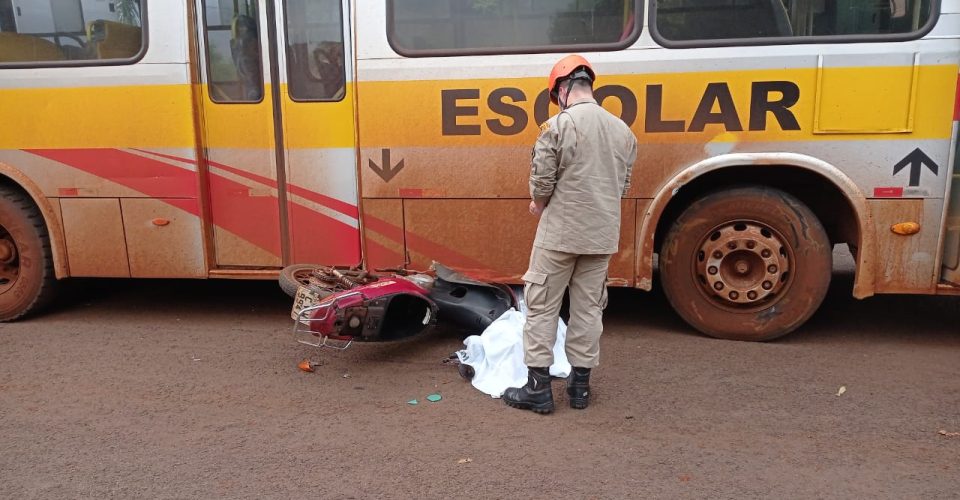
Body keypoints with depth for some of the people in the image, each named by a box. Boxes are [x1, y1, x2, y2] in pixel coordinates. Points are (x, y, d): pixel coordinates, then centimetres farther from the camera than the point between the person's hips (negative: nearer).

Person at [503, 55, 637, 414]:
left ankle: (538, 388, 10)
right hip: (602, 235, 6)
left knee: (542, 307, 6)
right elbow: (623, 186, 12)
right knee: (588, 309, 13)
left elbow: (541, 183, -12)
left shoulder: (557, 125, -12)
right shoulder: (623, 131, 6)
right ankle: (580, 385, 22)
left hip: (559, 233, -5)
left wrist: (539, 204, 8)